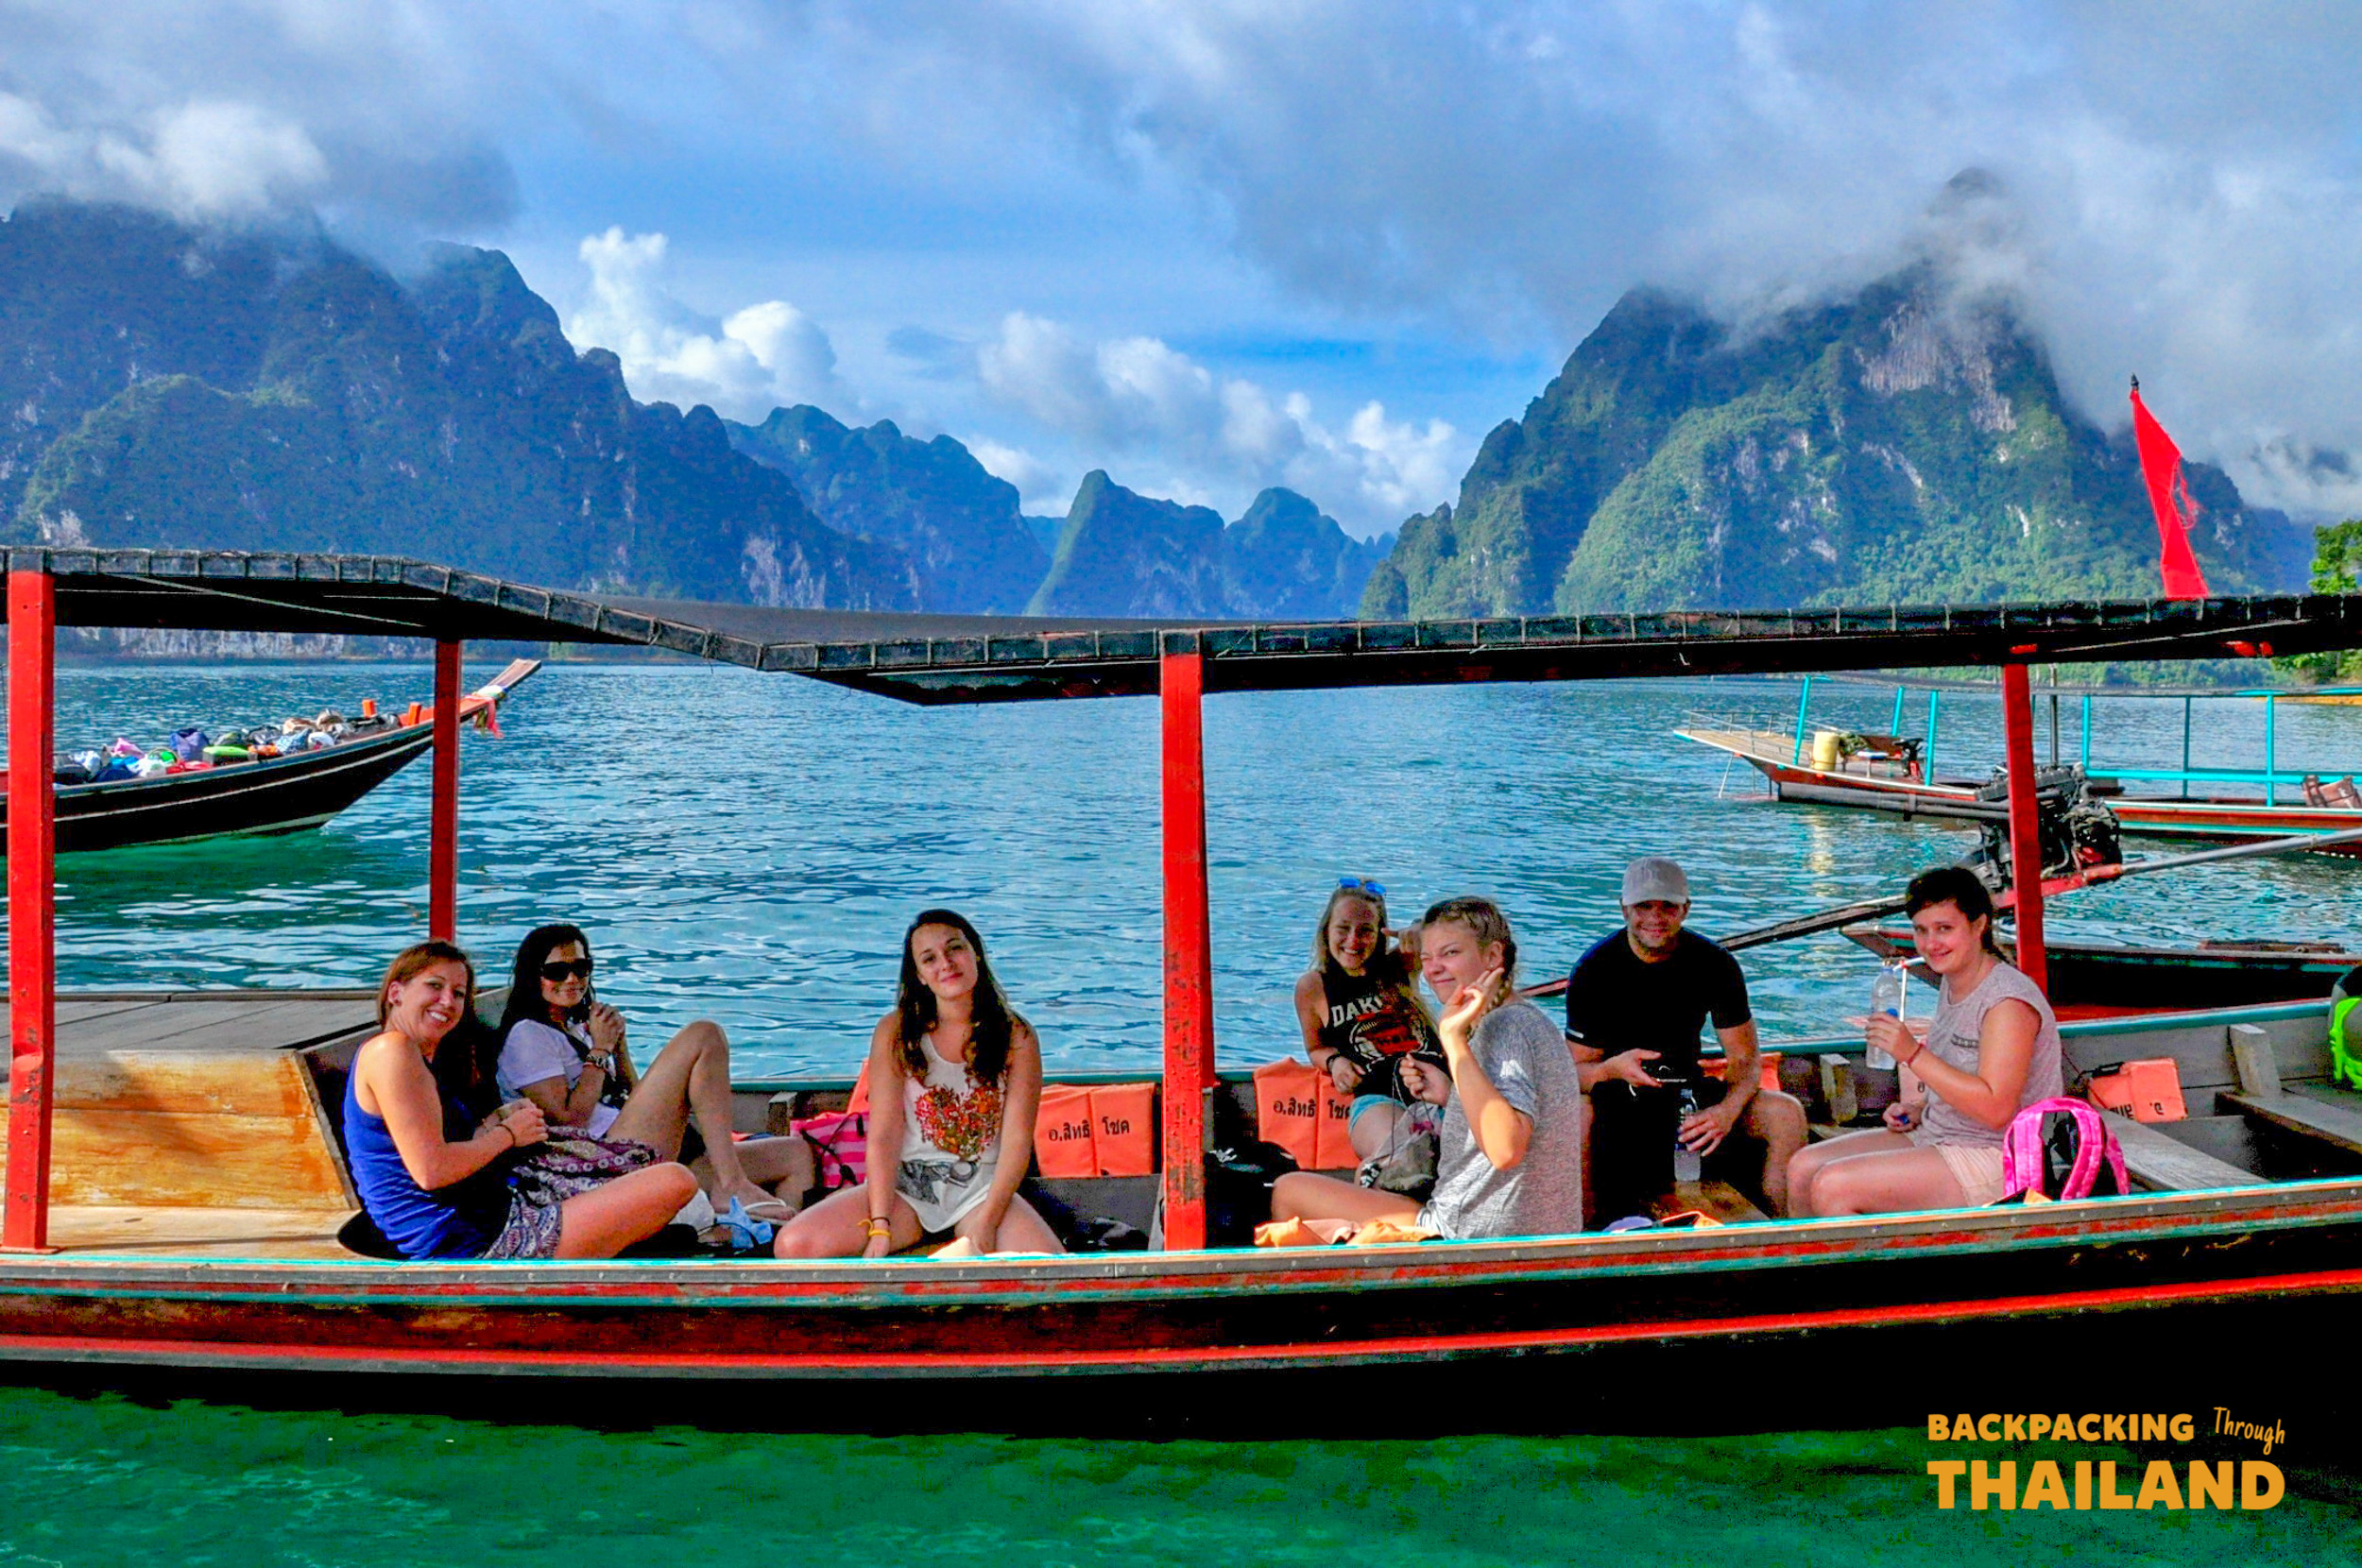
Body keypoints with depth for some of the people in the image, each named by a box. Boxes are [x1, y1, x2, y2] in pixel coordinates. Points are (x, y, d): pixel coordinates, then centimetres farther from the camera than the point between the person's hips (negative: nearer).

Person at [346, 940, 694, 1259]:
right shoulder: (390, 1049, -11)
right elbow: (431, 1171, -22)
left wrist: (497, 1118, 4)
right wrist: (507, 1134, -7)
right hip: (482, 1247, -11)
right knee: (676, 1182, -12)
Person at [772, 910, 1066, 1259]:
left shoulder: (1016, 1036, -3)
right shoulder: (895, 1033, -3)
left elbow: (1017, 1140, -7)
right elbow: (883, 1135, -8)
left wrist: (984, 1225, -17)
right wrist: (881, 1227, -18)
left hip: (982, 1187, -1)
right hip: (907, 1184, 1)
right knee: (793, 1246, -21)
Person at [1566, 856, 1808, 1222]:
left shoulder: (1714, 964, -3)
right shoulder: (1595, 969, -11)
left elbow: (1745, 1058, -3)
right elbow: (1576, 1069, -9)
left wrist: (1727, 1111, -25)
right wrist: (1614, 1068, -33)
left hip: (1687, 1094, 4)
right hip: (1618, 1097, -3)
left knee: (1787, 1113, -18)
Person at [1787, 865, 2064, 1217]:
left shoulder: (2008, 1002, -20)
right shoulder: (1952, 982, 9)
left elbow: (1996, 1109, -28)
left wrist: (1913, 1054, -29)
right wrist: (1918, 1109, 5)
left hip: (1993, 1161, -10)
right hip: (1933, 1137, 10)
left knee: (1832, 1186, -22)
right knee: (1803, 1167, 2)